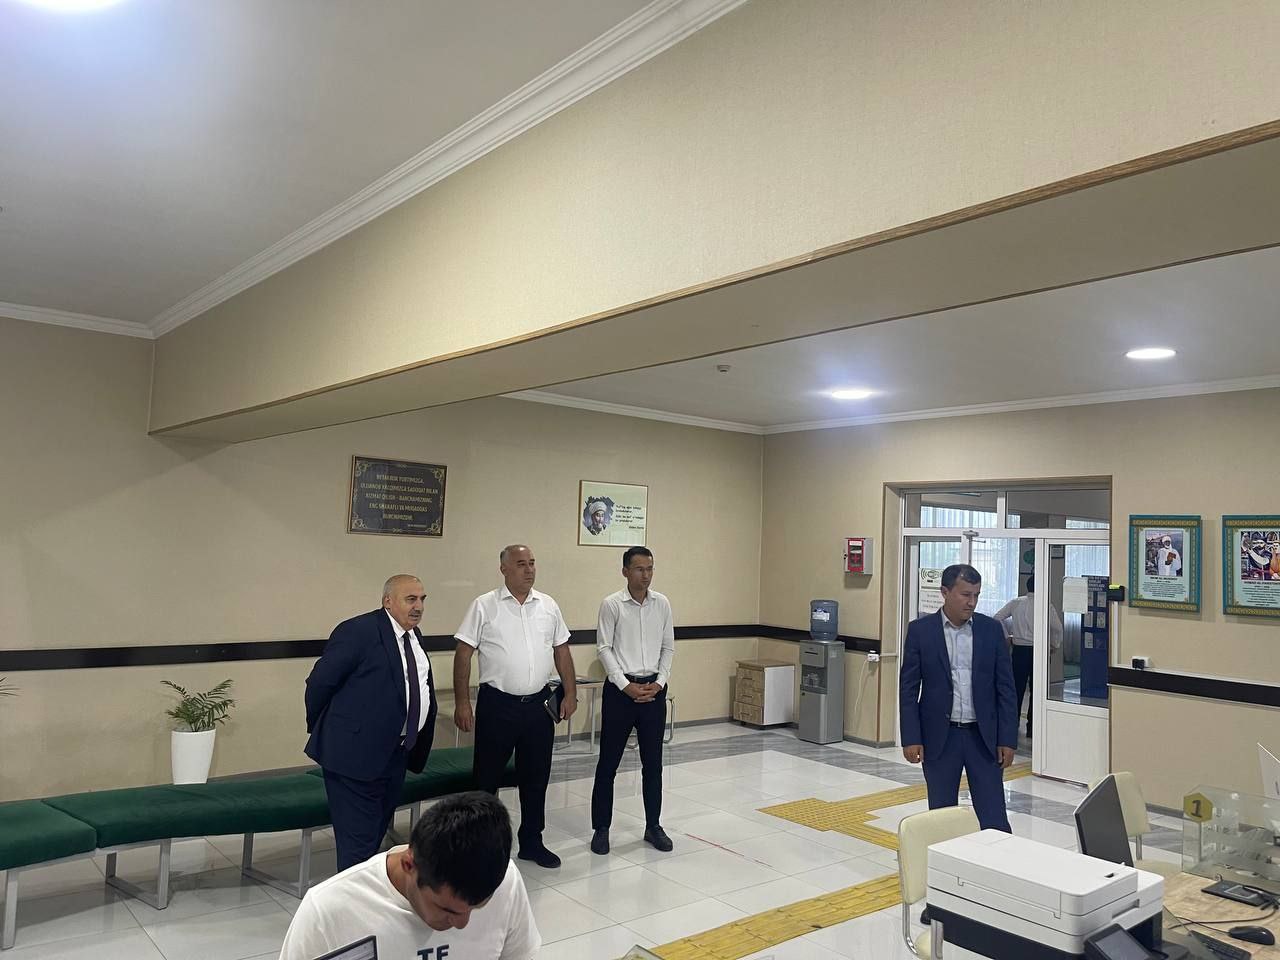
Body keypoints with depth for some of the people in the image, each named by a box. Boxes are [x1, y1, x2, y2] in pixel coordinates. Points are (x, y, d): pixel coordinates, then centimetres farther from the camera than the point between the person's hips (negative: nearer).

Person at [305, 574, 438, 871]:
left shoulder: (413, 635, 9)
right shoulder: (358, 631, -16)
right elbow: (319, 683, -12)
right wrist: (321, 730, 0)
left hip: (396, 754, 8)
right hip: (357, 752, -8)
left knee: (377, 832, 19)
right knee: (359, 841, -2)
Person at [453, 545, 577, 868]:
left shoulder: (548, 606, 6)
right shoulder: (484, 606, -6)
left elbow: (562, 651, 12)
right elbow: (464, 654, -6)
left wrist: (570, 694, 7)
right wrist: (462, 703, -10)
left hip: (538, 705, 4)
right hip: (497, 705, -4)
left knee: (536, 777, 13)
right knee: (486, 777, 8)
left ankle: (531, 842, 28)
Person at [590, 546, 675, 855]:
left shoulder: (662, 604, 3)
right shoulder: (611, 604, -7)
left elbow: (668, 647, 7)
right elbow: (604, 648, -8)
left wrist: (659, 682, -5)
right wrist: (626, 685, -13)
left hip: (654, 689, 3)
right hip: (620, 688, -3)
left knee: (653, 763, 11)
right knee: (608, 762, 4)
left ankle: (653, 826, 24)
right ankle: (601, 828, 17)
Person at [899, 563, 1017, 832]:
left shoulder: (991, 629, 1)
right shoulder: (920, 630, -3)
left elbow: (1005, 687, 3)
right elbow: (908, 688, -2)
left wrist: (1007, 739, -2)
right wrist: (911, 738, -8)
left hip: (983, 736, 1)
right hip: (939, 736, -1)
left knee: (994, 818, 1)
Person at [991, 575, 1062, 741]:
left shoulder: (1016, 603, 2)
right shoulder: (1047, 606, -6)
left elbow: (997, 618, 0)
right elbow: (1057, 628, -8)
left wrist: (1006, 636, 10)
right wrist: (1054, 645, 9)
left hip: (1019, 650, 2)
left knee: (1017, 688, 10)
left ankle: (1013, 723, 12)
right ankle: (1032, 728, 9)